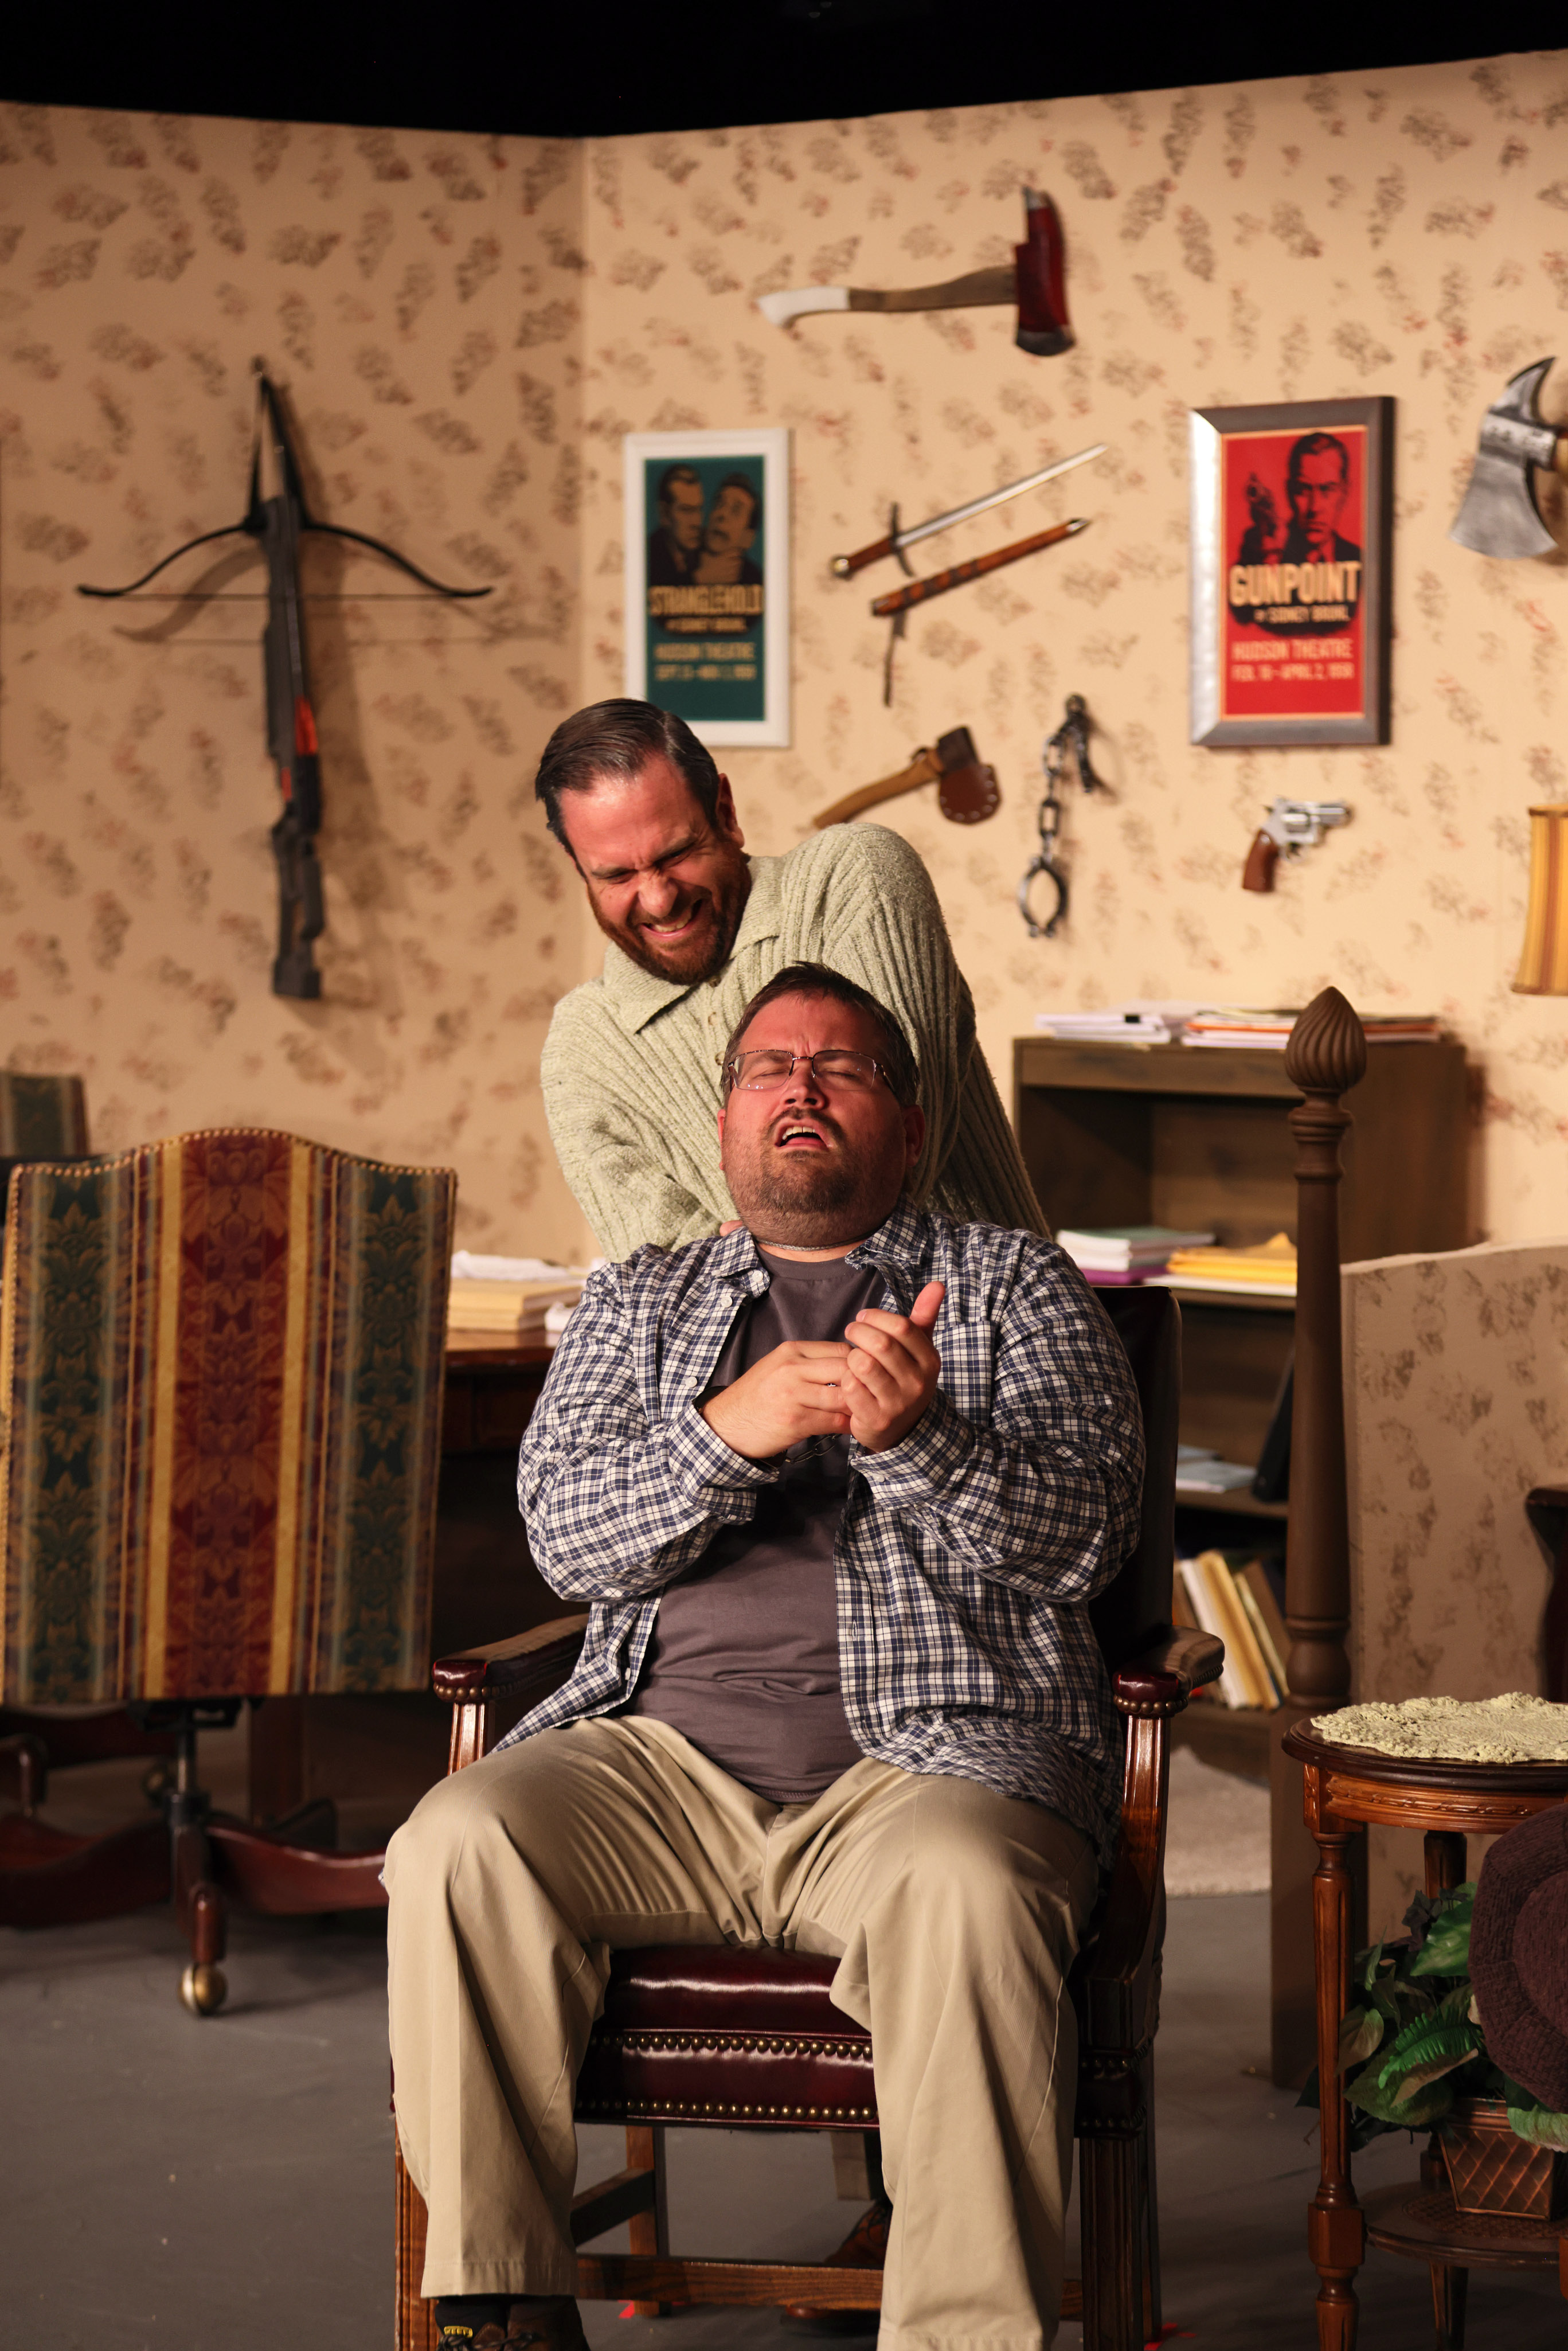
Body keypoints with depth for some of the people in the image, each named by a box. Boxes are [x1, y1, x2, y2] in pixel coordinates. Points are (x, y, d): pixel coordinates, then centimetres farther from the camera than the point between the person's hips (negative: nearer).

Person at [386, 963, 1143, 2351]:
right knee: (458, 1847, -26)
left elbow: (1082, 1539, 1)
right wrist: (731, 1431, -13)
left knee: (968, 1897, -37)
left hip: (929, 1755, -2)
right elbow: (571, 1541, 7)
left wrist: (918, 1437, -19)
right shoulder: (640, 1303, 23)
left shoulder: (1014, 1287, 16)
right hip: (666, 1753, 3)